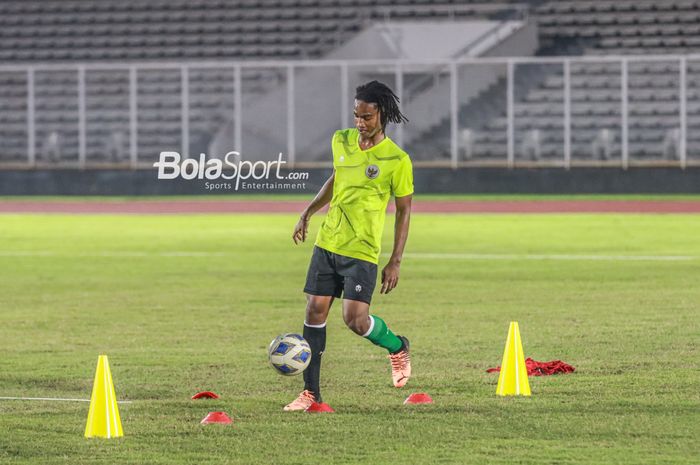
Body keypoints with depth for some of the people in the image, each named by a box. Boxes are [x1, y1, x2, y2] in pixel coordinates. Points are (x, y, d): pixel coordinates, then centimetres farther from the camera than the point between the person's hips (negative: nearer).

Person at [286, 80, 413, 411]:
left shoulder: (397, 160, -11)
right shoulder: (341, 141, 4)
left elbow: (403, 212, -5)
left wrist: (395, 262, -9)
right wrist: (308, 213, 22)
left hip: (362, 252, -5)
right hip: (326, 243, 5)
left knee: (355, 319, -14)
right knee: (315, 311, 1)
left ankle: (397, 348, 18)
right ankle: (311, 392, 9)